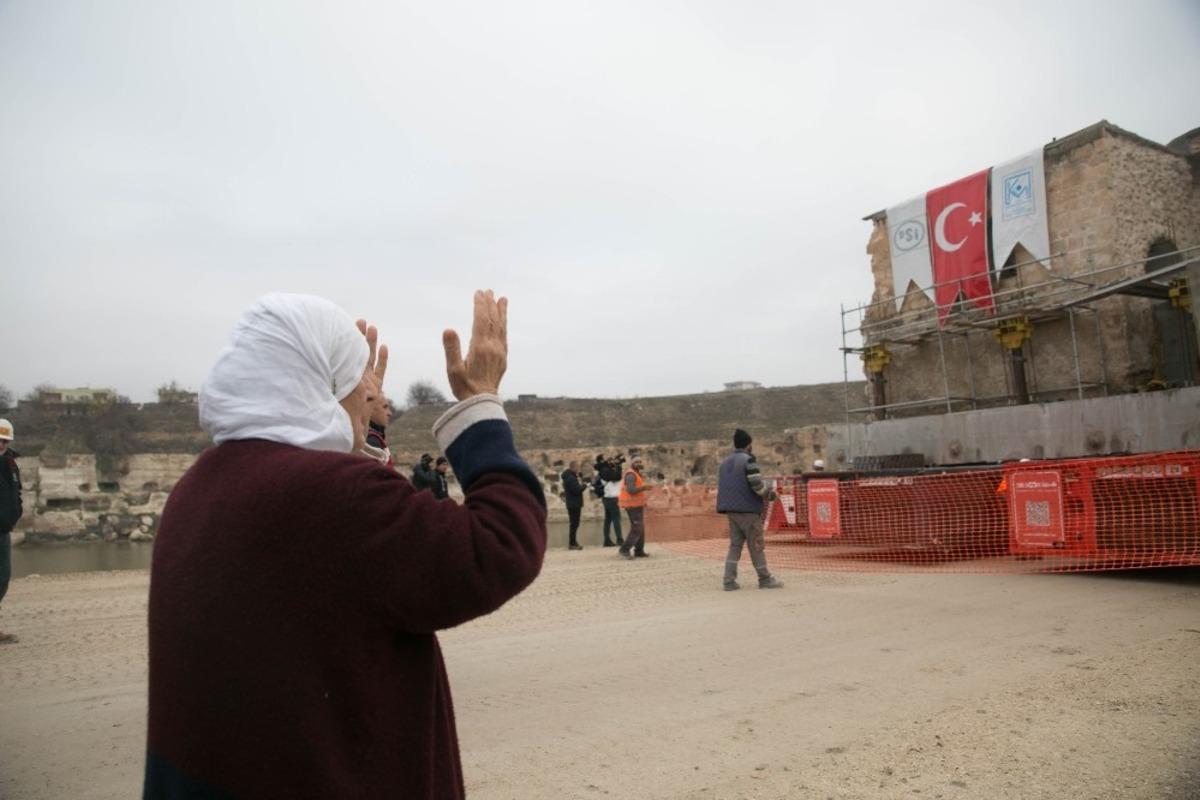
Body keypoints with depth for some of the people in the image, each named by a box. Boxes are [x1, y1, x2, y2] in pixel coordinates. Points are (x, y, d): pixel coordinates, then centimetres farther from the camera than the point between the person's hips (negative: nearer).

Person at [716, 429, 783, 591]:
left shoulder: (725, 462, 14)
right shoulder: (748, 460, -10)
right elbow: (756, 484, -17)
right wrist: (769, 493, 1)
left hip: (730, 509, 7)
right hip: (748, 510, -7)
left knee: (735, 544, 9)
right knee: (756, 545, 3)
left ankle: (729, 580, 2)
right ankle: (765, 579, 11)